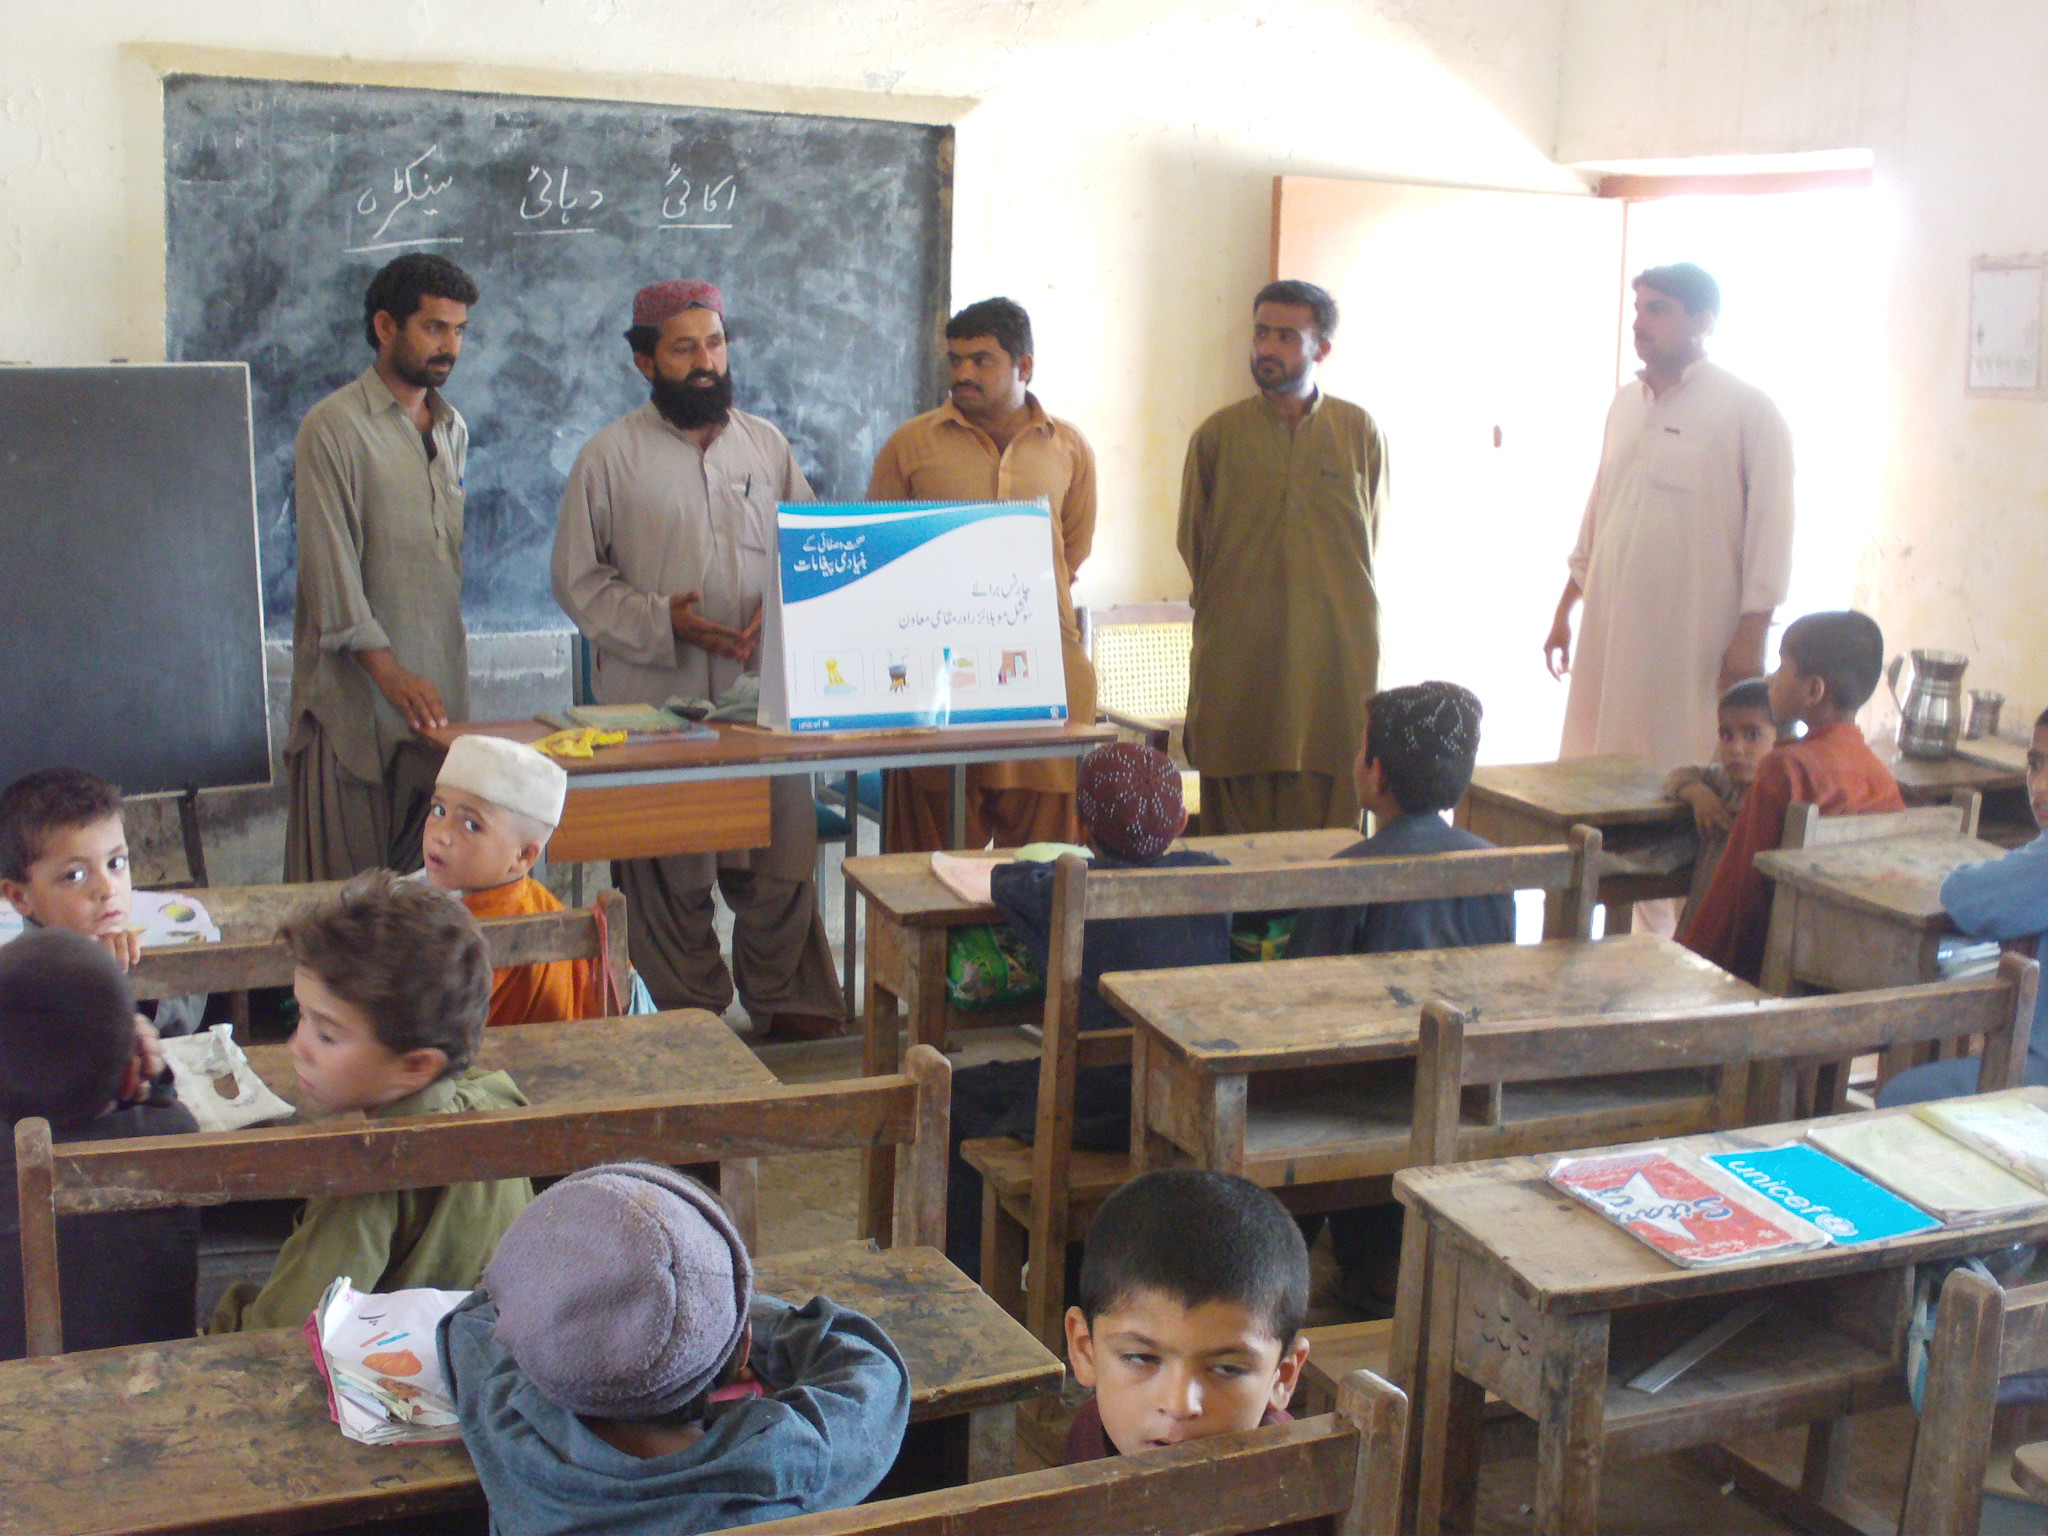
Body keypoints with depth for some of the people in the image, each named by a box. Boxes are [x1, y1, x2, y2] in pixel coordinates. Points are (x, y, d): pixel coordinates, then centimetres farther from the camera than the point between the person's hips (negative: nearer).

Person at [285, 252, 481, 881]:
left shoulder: (453, 429, 16)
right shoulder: (333, 428, -7)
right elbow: (331, 564, -13)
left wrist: (445, 676, 16)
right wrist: (388, 671, -22)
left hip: (437, 688, 6)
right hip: (354, 691, -6)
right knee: (344, 898, -3)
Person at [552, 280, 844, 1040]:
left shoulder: (766, 445, 13)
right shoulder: (610, 457, 2)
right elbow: (578, 580, 1)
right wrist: (664, 622, -14)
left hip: (764, 693, 3)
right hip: (655, 701, -2)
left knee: (782, 860, 3)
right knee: (671, 877, 3)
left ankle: (785, 1000, 21)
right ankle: (693, 1013, 18)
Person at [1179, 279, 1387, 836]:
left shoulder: (1359, 432, 6)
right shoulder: (1218, 434, 5)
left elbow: (1369, 538, 13)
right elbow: (1192, 540, 11)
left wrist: (1329, 603, 10)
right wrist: (1225, 608, 9)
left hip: (1335, 655, 0)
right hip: (1236, 658, 0)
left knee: (1330, 805, 0)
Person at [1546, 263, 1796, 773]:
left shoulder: (1749, 411, -4)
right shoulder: (1626, 403, 15)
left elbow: (1770, 527, -8)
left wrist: (1750, 636, -13)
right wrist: (1564, 610, 20)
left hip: (1696, 632, -6)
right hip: (1610, 629, 6)